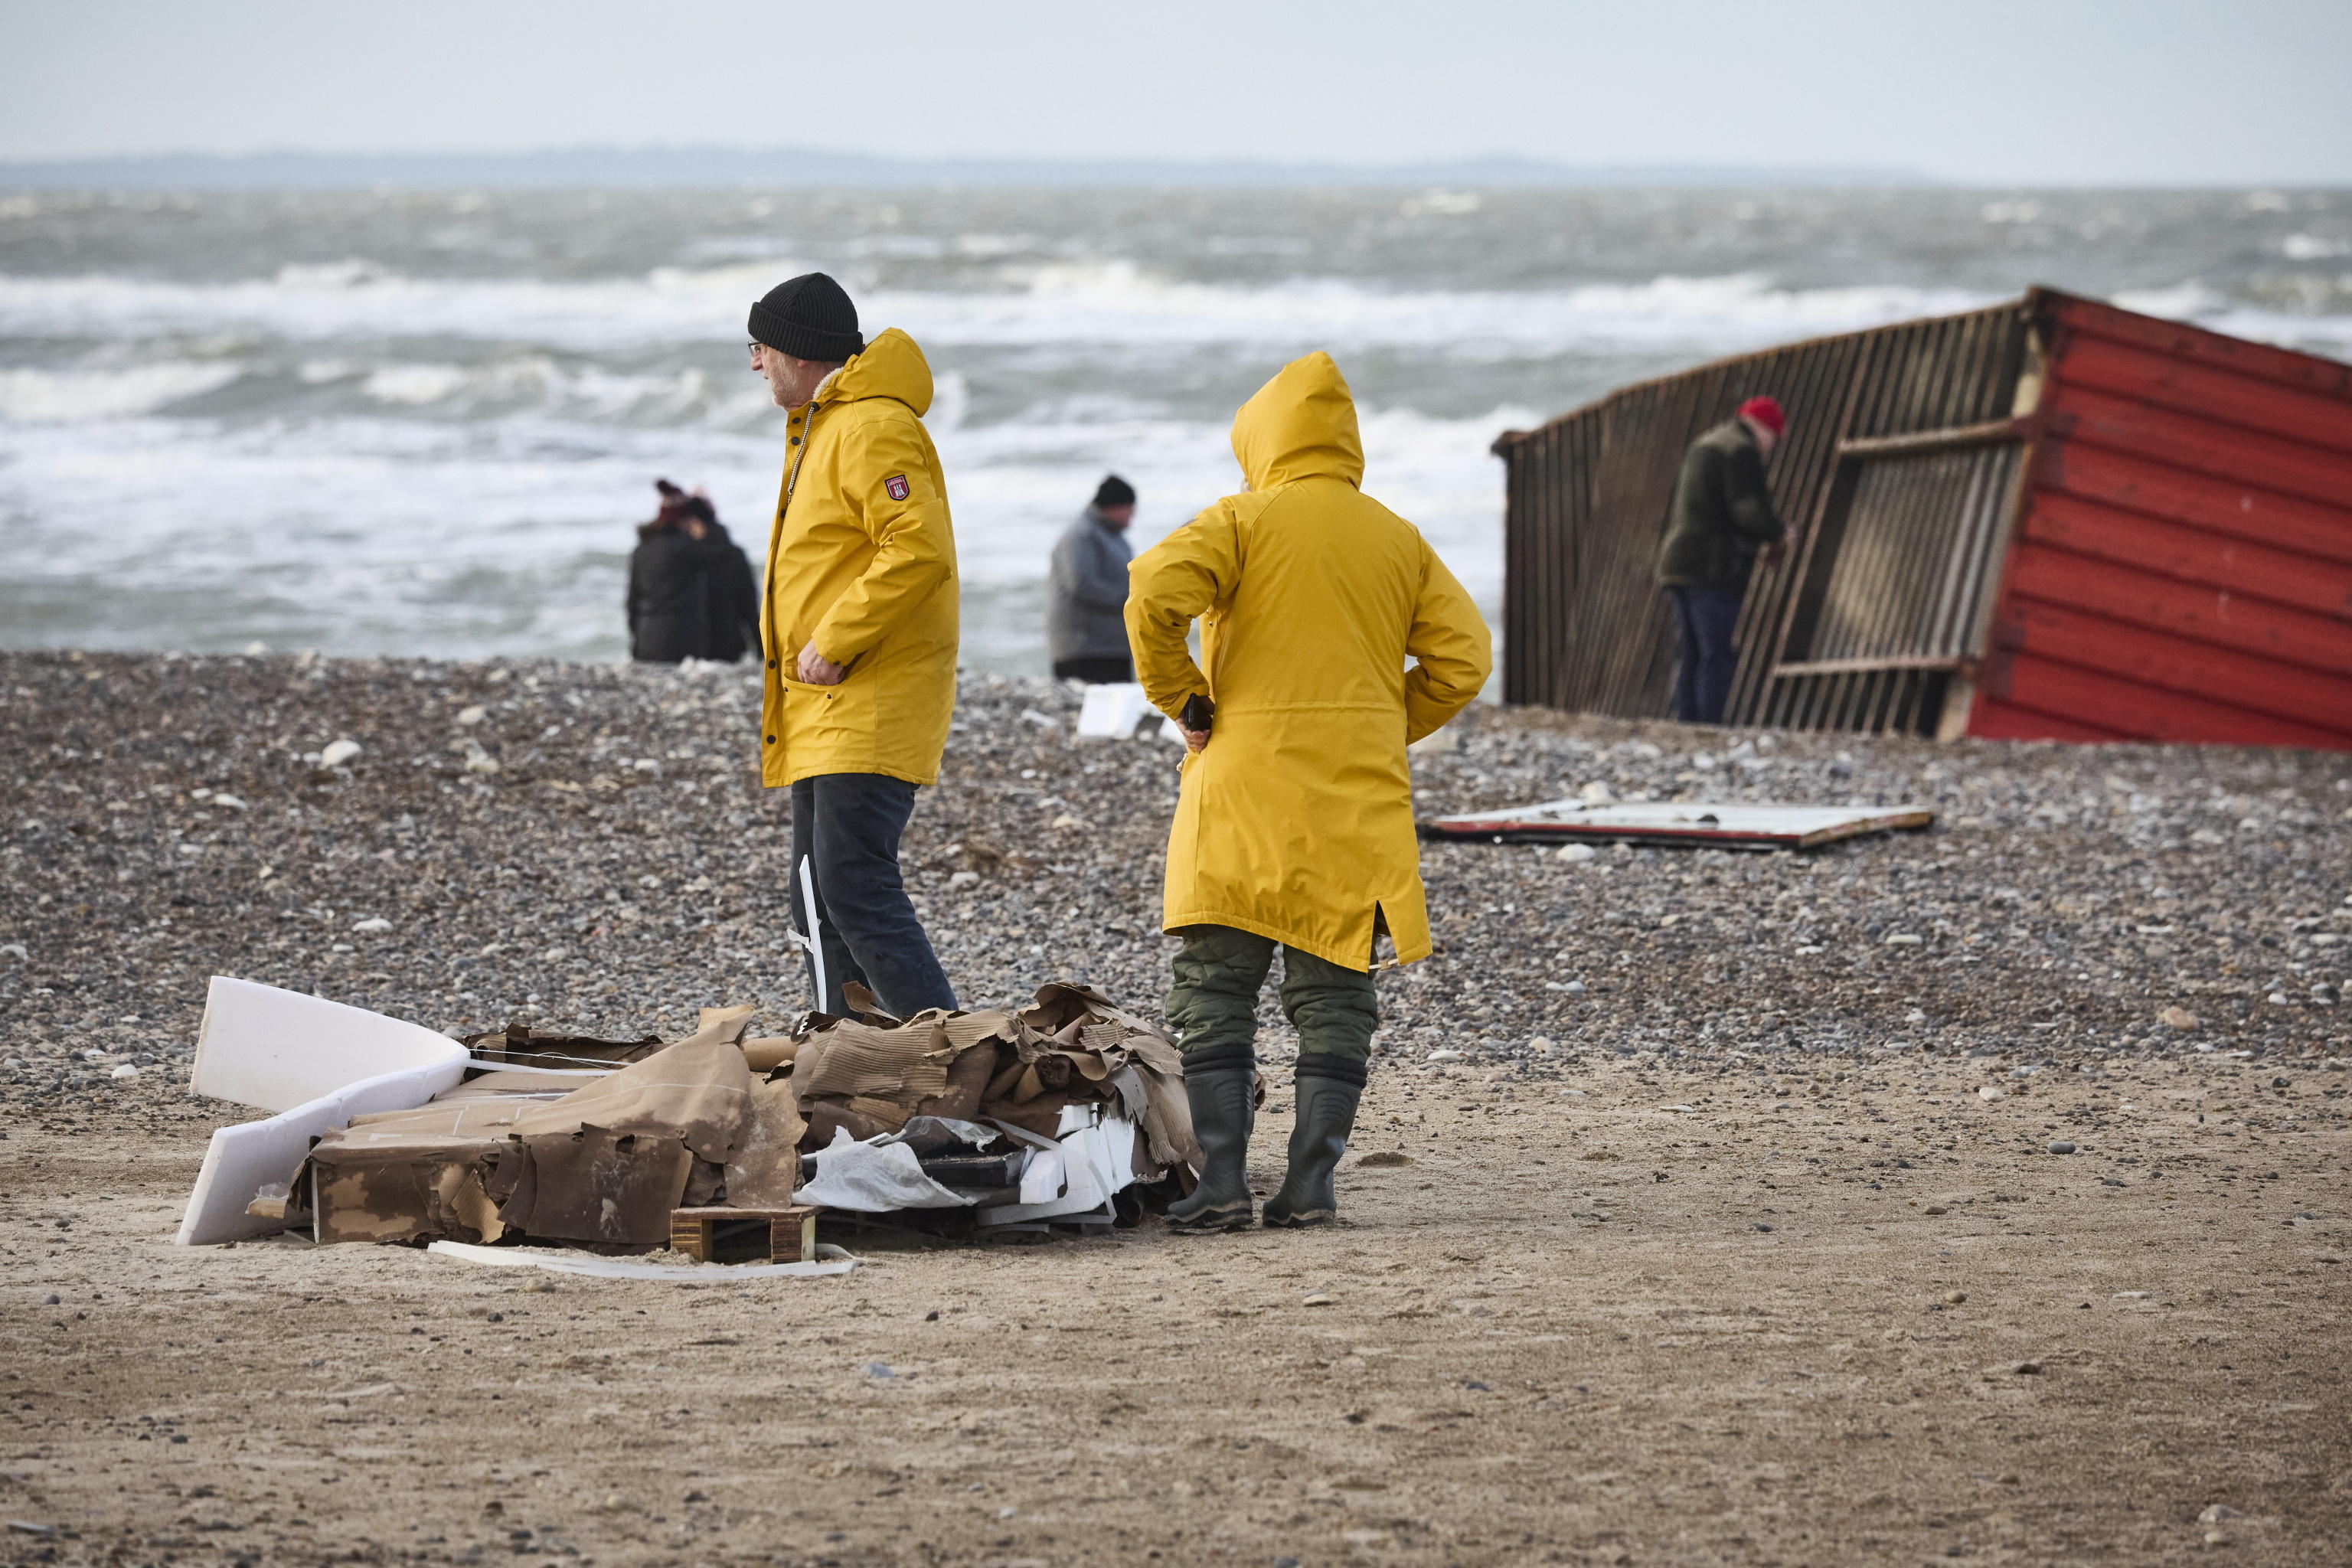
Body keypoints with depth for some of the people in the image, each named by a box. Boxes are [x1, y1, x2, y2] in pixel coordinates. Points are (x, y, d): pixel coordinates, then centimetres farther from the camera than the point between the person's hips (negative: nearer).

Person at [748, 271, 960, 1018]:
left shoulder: (873, 430, -13)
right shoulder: (822, 429, 21)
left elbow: (919, 551, -26)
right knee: (817, 903, 10)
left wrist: (834, 644, -22)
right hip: (824, 714, 11)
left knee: (856, 890, -16)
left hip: (869, 711, -11)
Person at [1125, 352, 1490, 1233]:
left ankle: (1222, 1185, -7)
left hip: (1246, 791, -3)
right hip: (1359, 800, 3)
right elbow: (1461, 657, 6)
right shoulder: (1399, 540, 11)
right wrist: (1387, 728, 13)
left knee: (1214, 989, 1)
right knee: (1334, 996, 7)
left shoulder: (1244, 519, -1)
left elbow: (1154, 595, -17)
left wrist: (1182, 700, -5)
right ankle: (1312, 1185, 1)